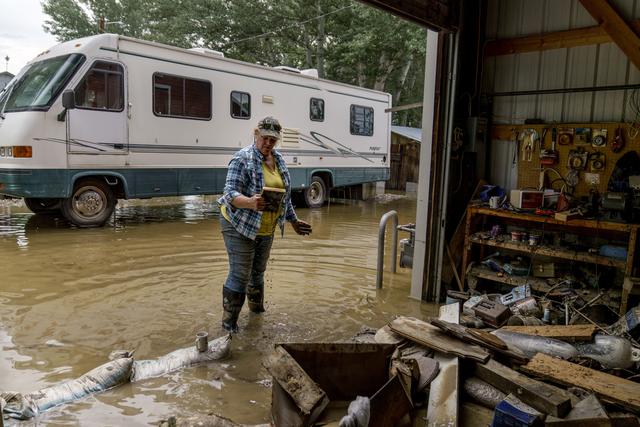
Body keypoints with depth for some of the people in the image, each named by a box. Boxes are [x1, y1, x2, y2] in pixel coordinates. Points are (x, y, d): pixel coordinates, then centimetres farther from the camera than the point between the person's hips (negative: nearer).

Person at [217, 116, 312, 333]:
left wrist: (294, 221, 18)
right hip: (240, 226, -6)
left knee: (258, 272, 19)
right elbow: (230, 193, -23)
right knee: (239, 276, -4)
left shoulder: (278, 159, 6)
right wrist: (250, 202, -42)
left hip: (266, 229, 7)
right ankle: (229, 323, 8)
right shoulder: (242, 159, -16)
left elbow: (284, 194, 15)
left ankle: (257, 310, 36)